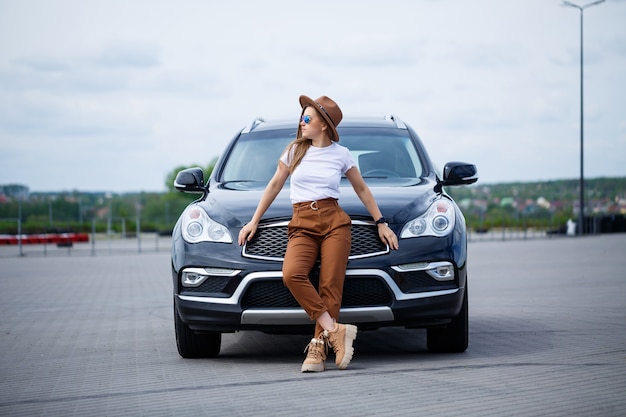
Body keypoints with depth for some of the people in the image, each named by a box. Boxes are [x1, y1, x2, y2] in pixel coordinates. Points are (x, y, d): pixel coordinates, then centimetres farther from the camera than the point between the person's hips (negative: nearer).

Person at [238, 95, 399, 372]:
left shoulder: (341, 154, 8)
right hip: (302, 225, 1)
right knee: (291, 275, -28)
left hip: (335, 223, -1)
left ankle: (318, 349, -12)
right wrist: (254, 221, 19)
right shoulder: (294, 150, 11)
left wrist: (381, 224, 16)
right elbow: (275, 185, 20)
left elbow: (361, 190, 19)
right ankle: (334, 330, -26)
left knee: (330, 287, -14)